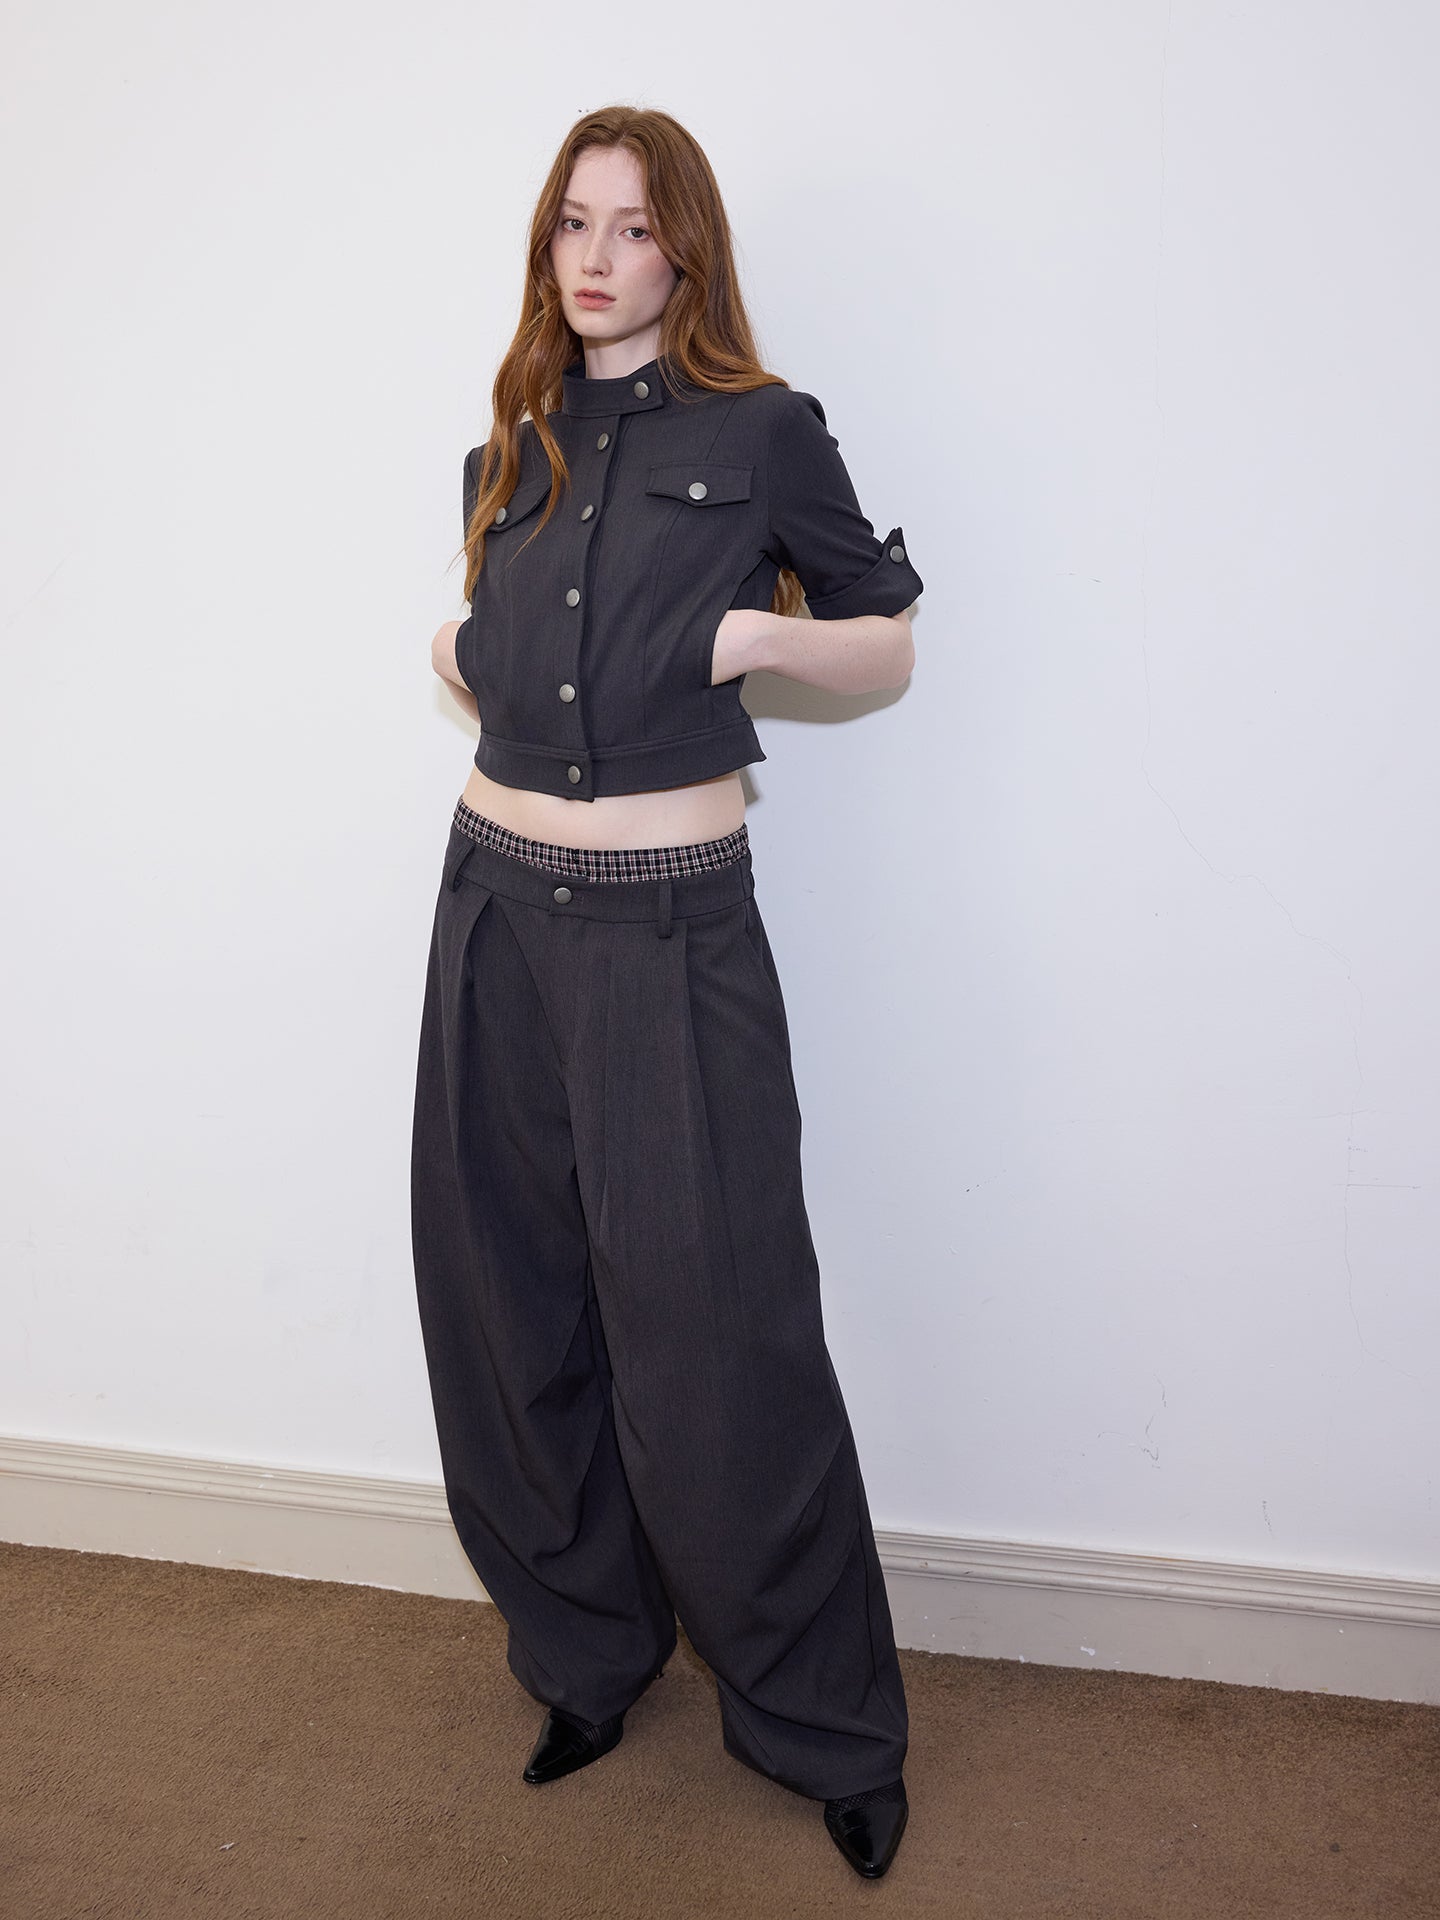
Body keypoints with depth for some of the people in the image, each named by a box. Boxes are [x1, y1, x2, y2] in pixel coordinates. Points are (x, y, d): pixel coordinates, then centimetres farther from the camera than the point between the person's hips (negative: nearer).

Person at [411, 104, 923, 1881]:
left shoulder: (760, 434, 1)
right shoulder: (510, 453, 14)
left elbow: (892, 642, 7)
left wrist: (757, 631, -10)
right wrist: (458, 662, 7)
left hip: (671, 926, -5)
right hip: (496, 904, 5)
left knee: (715, 1328, -4)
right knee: (514, 1305, 10)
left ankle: (825, 1729, 16)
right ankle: (585, 1652, 31)